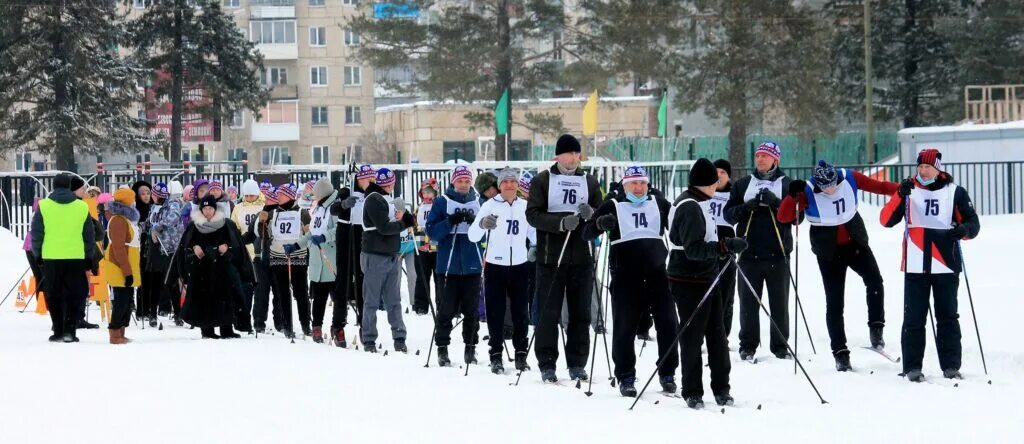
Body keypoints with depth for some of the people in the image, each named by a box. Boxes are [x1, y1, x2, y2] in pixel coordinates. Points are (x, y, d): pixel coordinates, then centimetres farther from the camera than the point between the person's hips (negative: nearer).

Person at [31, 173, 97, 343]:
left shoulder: (43, 206, -1)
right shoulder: (82, 207, 1)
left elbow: (36, 233, 1)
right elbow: (89, 236, 6)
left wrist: (37, 253, 11)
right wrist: (89, 257, 16)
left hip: (50, 258, 0)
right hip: (76, 258, 0)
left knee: (54, 296, 8)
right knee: (74, 295, 6)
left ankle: (58, 331, 8)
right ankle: (69, 330, -1)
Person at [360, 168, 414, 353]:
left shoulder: (389, 198, 15)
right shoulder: (374, 199, -13)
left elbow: (403, 217, 15)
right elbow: (384, 227, -21)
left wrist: (404, 217, -8)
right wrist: (403, 223, -5)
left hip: (391, 255, 8)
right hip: (375, 256, -8)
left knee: (394, 300, 9)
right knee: (372, 301, -1)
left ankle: (399, 338, 12)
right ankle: (369, 341, 3)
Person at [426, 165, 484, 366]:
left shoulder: (478, 203, 11)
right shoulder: (442, 202, 2)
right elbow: (432, 231, -3)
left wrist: (474, 222, -9)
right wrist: (451, 221, -17)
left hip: (472, 265, 3)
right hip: (449, 264, -3)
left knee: (472, 310, 5)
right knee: (447, 309, -1)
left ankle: (471, 347, 13)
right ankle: (442, 348, 4)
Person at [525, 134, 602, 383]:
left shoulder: (589, 182, 11)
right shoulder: (543, 180, 1)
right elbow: (533, 214, -7)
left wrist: (590, 214, -14)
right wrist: (561, 222, -21)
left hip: (581, 258, 3)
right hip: (551, 257, -3)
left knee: (581, 313, 6)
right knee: (549, 313, 1)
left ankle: (577, 364, 14)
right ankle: (547, 364, 7)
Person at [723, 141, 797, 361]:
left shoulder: (787, 184, 6)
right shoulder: (743, 184, 12)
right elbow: (728, 214, 6)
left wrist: (776, 203, -18)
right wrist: (745, 207, -13)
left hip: (778, 254, -1)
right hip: (750, 254, 1)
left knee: (779, 302, 4)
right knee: (749, 302, 3)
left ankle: (780, 346, 12)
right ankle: (747, 346, 10)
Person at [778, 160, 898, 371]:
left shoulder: (849, 178, -13)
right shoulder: (808, 193, -20)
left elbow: (878, 186, -1)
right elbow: (783, 217, -24)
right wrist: (793, 196, -40)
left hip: (855, 242, 2)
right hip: (829, 252, -2)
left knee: (874, 280, -23)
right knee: (835, 302, 0)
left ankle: (876, 327, -10)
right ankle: (840, 352, 5)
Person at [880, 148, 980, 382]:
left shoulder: (955, 193, 6)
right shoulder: (909, 191, 7)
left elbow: (973, 223, 6)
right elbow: (886, 220, -2)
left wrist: (963, 230, -17)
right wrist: (899, 196, -18)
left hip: (946, 264, 0)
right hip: (915, 266, 0)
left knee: (947, 317, 4)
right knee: (914, 318, 0)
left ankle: (951, 366, 9)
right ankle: (912, 367, 3)